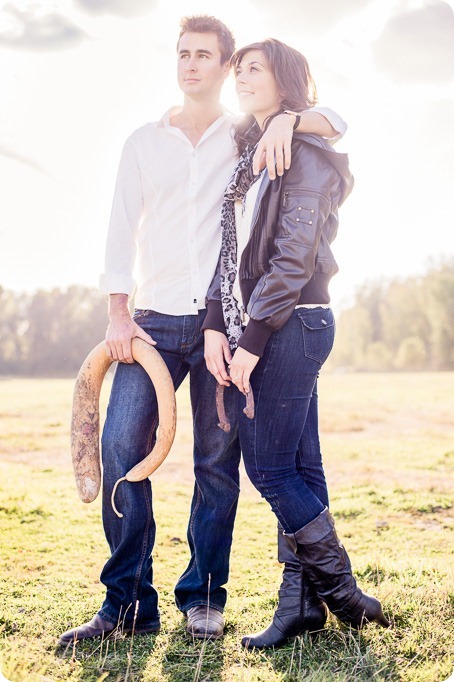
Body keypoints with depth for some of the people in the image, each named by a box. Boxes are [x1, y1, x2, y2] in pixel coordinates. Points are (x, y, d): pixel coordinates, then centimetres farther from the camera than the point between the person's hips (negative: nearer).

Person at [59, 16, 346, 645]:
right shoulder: (143, 142, 16)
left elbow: (334, 122, 8)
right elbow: (123, 228, 9)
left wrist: (287, 119, -14)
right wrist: (118, 313, -2)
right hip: (155, 320, 1)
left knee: (218, 461, 0)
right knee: (122, 446, -9)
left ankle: (203, 597, 12)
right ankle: (128, 601, 0)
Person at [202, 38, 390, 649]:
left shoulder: (304, 152, -7)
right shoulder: (250, 156, 19)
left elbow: (294, 258, -15)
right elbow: (232, 249, 13)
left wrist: (252, 338, -16)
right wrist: (217, 323, 1)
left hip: (293, 323, -8)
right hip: (263, 329, 8)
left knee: (268, 467, -5)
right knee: (298, 467, 8)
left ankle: (337, 587, 11)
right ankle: (301, 603, 14)